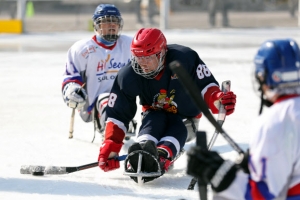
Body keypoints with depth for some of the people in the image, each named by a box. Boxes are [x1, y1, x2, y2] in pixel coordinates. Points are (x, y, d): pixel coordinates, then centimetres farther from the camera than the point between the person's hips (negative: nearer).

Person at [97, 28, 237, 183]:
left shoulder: (185, 59, -27)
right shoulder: (128, 76, -20)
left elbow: (205, 85, -21)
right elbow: (117, 115, -15)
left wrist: (219, 101, -44)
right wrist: (109, 150, -25)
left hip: (185, 116, -1)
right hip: (154, 113, 1)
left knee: (178, 129, -33)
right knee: (153, 123, -33)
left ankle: (162, 156, -63)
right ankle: (142, 150, -63)